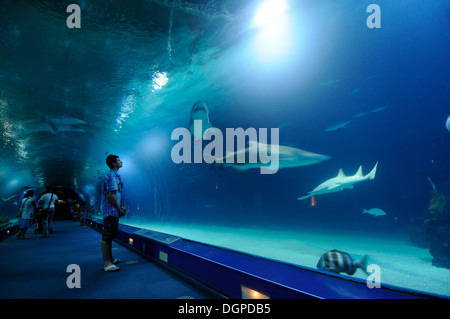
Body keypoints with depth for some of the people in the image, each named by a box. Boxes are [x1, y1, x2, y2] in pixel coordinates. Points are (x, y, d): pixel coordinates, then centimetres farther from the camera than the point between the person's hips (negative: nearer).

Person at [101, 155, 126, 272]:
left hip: (113, 211, 11)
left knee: (110, 235, 16)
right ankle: (106, 264, -4)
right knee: (107, 236, -7)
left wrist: (120, 207, 17)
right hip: (110, 210, -11)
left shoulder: (115, 175, 19)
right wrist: (120, 209, -16)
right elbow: (110, 195, -21)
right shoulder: (112, 175, -14)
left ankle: (110, 259, 26)